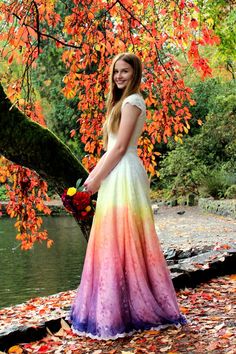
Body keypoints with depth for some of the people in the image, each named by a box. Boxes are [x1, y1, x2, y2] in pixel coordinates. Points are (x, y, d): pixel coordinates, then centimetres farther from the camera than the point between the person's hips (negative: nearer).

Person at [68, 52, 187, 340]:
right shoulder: (122, 102, 22)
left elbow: (120, 147, -14)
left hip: (125, 175, -10)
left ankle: (126, 311, 1)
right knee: (115, 242, 11)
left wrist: (97, 178, -11)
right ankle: (118, 307, 20)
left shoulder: (132, 101, -8)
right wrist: (93, 174, 14)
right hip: (116, 176, 10)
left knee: (123, 240, -7)